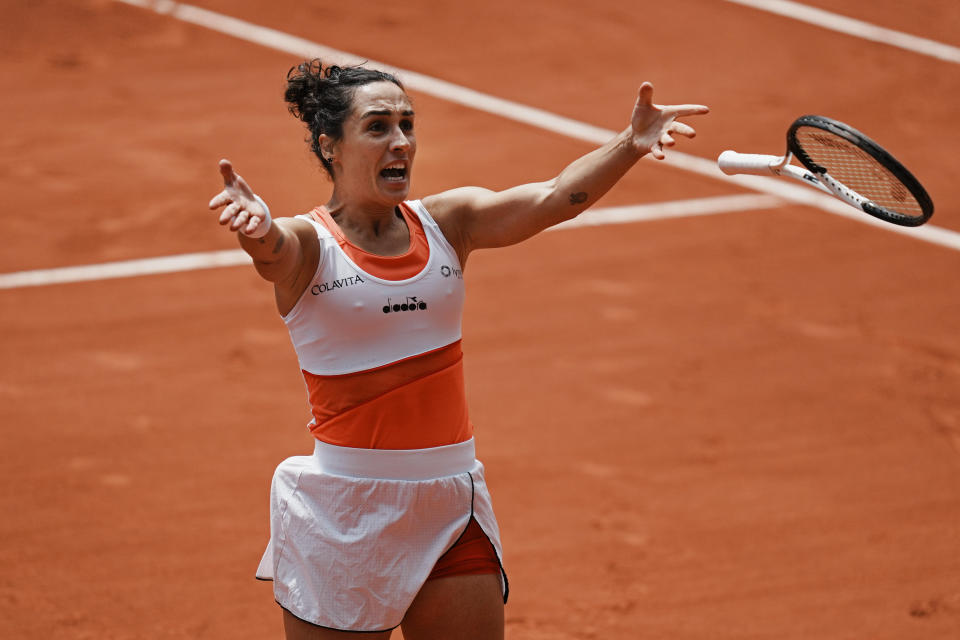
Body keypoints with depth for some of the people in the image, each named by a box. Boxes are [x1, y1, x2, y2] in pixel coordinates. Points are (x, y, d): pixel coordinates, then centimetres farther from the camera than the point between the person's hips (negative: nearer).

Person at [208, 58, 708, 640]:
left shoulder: (445, 222, 4)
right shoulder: (307, 245, -7)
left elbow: (552, 199, -9)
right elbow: (276, 248, -30)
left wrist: (629, 146, -27)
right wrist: (258, 229, -55)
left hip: (452, 509, 4)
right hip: (342, 519, -4)